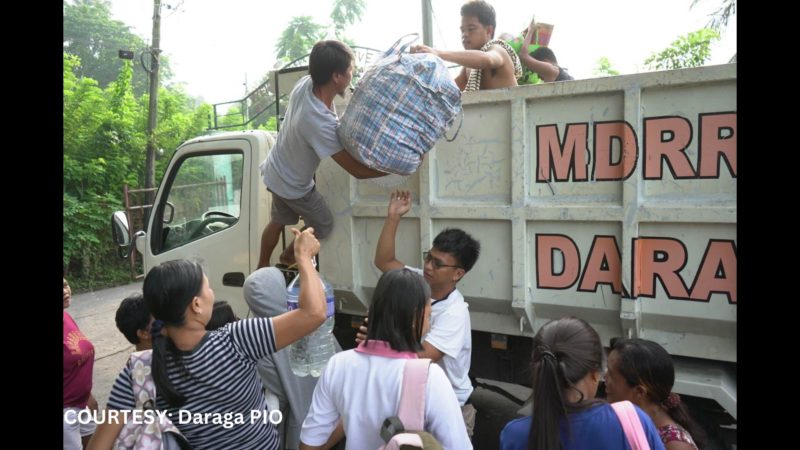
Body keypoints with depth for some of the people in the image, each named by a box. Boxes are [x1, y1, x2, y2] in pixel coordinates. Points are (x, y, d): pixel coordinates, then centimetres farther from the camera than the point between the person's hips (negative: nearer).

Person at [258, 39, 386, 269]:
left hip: (276, 171, 7)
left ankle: (262, 266, 48)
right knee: (323, 225, 17)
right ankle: (289, 257, 40)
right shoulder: (319, 122, -41)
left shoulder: (305, 83, -18)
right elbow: (357, 170, -33)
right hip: (292, 185, -7)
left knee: (278, 222, 28)